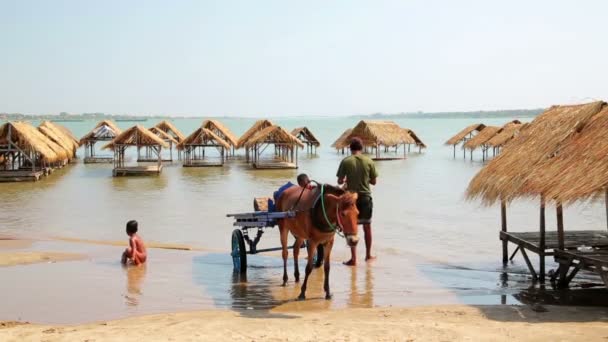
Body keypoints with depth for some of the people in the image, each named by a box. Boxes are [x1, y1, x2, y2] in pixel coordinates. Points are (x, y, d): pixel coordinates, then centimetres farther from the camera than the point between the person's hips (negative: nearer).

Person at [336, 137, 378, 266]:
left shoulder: (346, 161, -7)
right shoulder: (369, 161, -3)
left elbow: (340, 181, -6)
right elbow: (373, 181, 2)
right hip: (366, 197, 2)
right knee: (367, 227, 16)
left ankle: (353, 258, 4)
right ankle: (368, 255, 27)